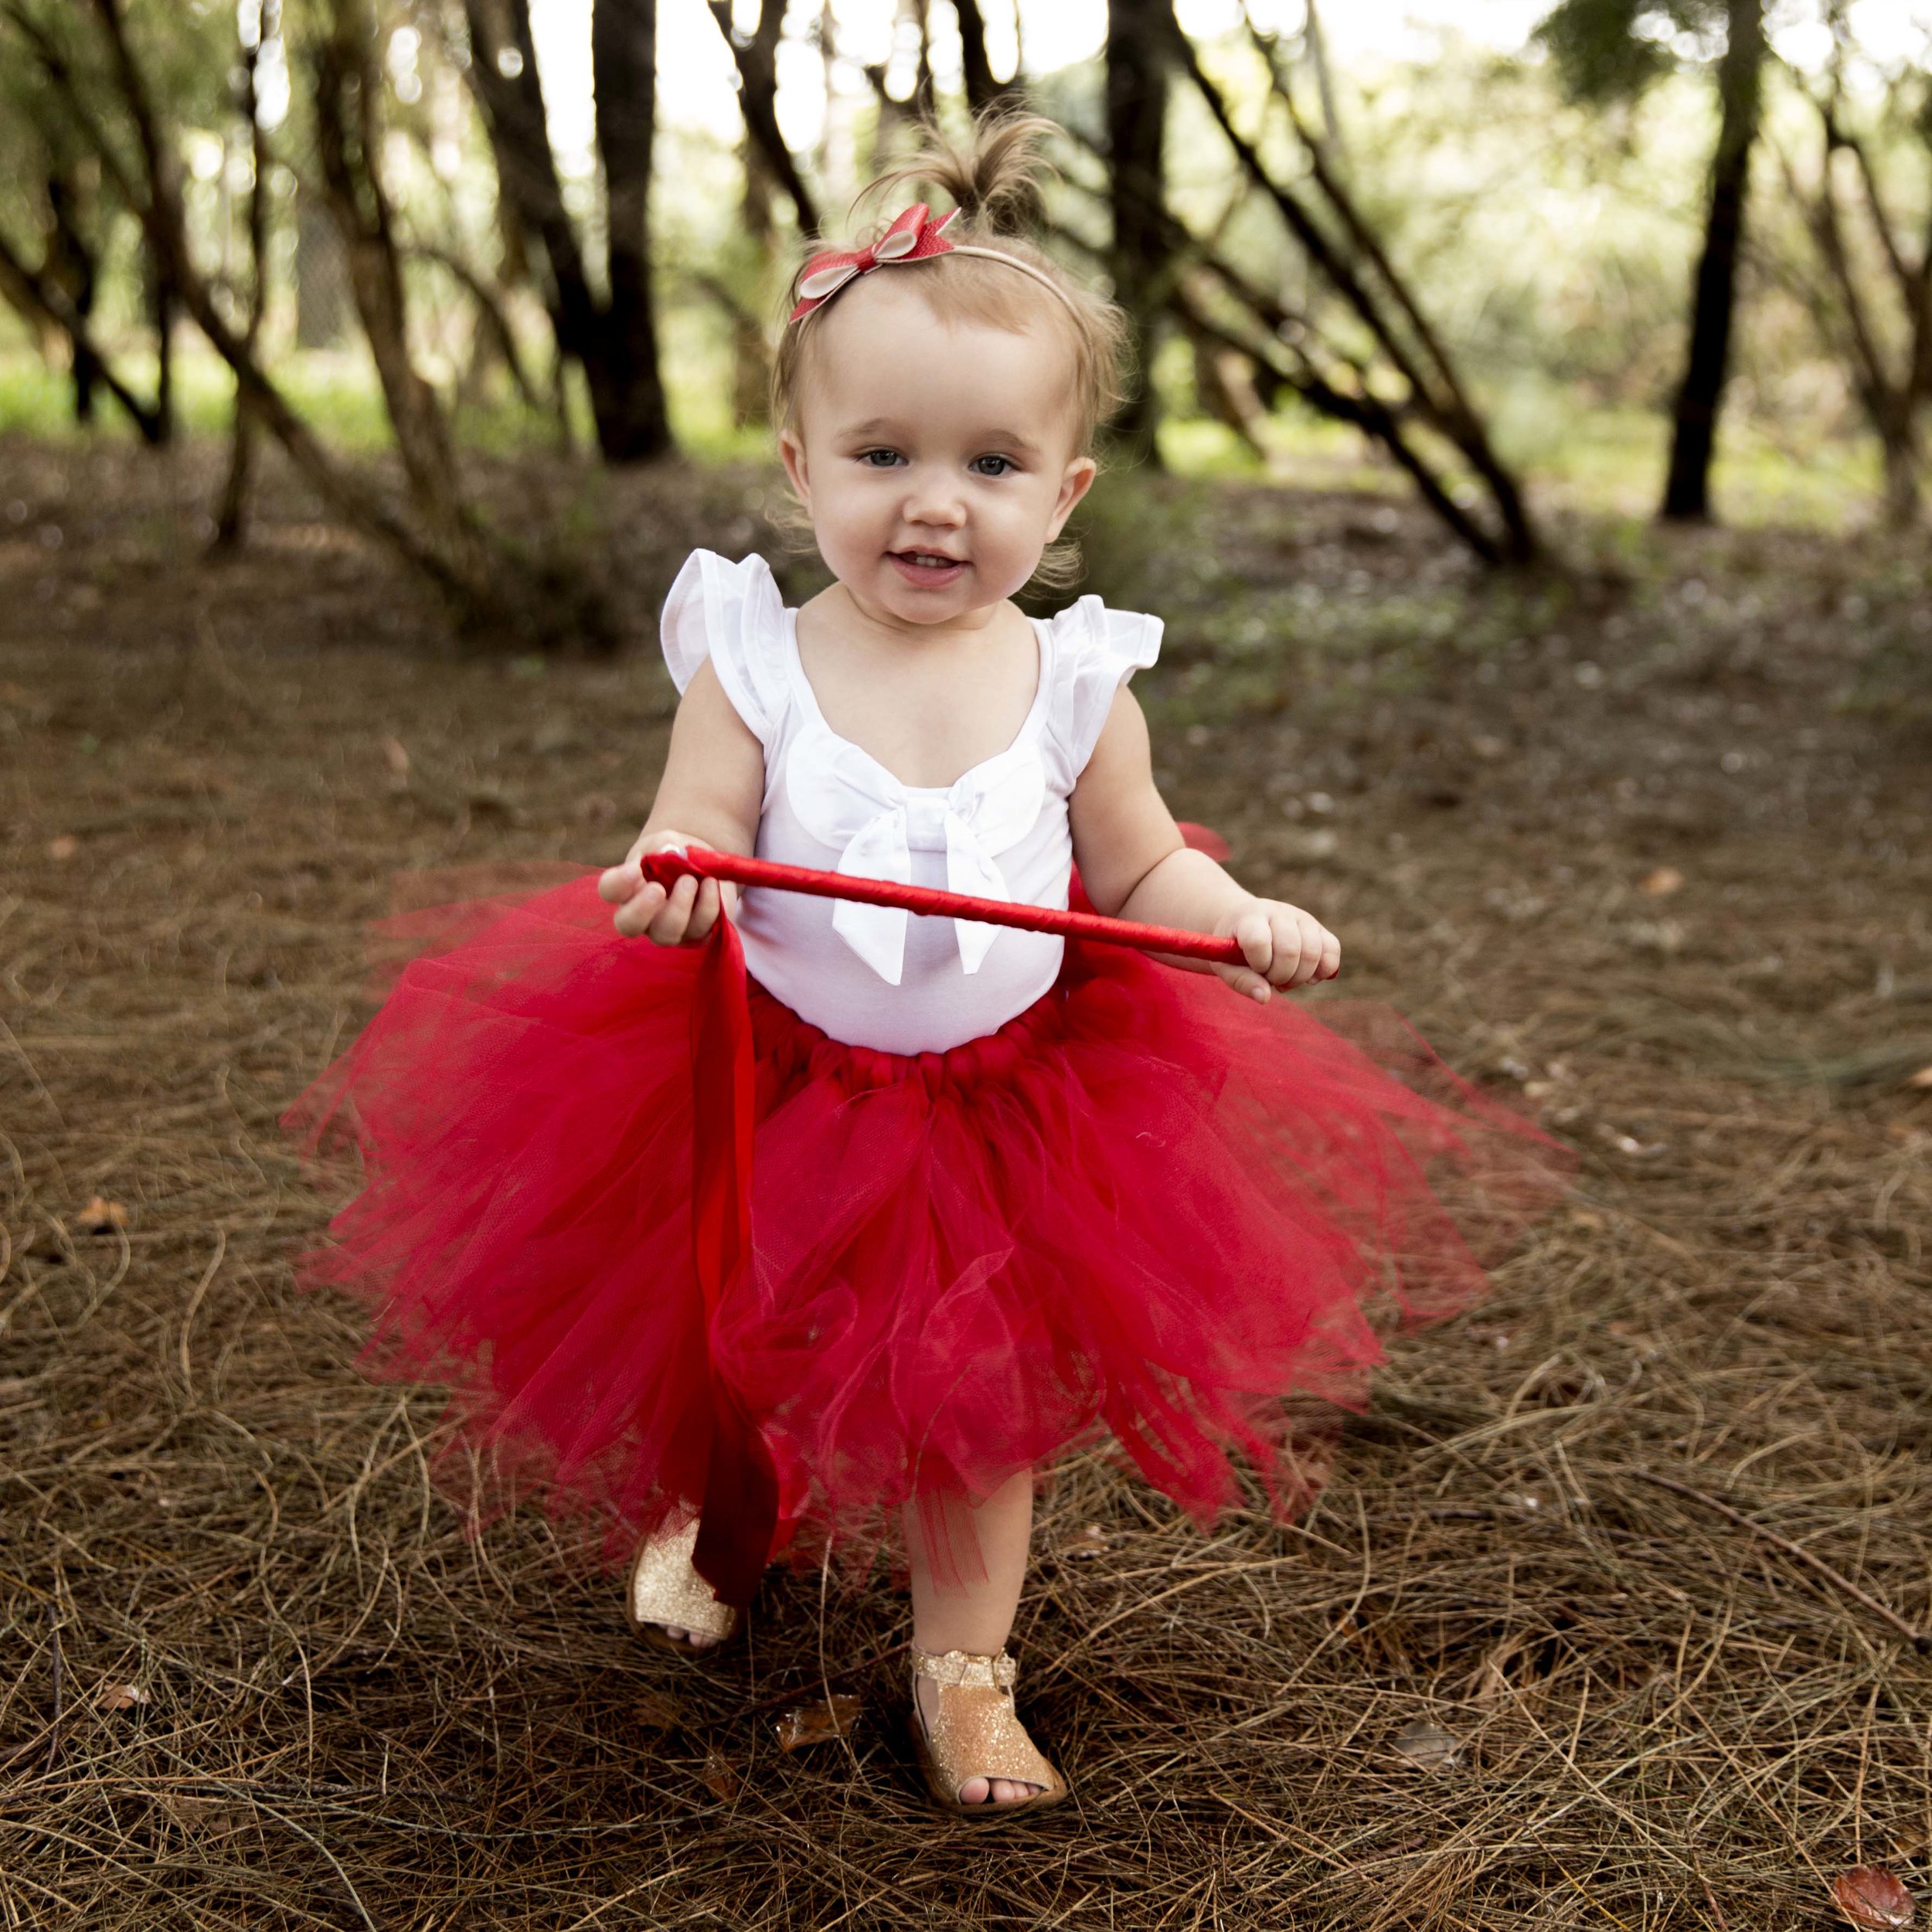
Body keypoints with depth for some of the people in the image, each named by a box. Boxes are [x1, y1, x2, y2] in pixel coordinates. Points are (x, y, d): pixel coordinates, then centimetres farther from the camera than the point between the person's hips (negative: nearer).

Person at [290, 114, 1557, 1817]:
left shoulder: (1075, 683, -9)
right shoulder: (756, 664, -14)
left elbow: (1145, 870, -3)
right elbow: (694, 834, -16)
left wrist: (1240, 920, -22)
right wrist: (669, 884, -39)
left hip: (1005, 1105, 1)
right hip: (766, 1093, 0)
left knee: (982, 1401, 12)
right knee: (715, 1361, 20)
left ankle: (964, 1669, 33)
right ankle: (685, 1517, 54)